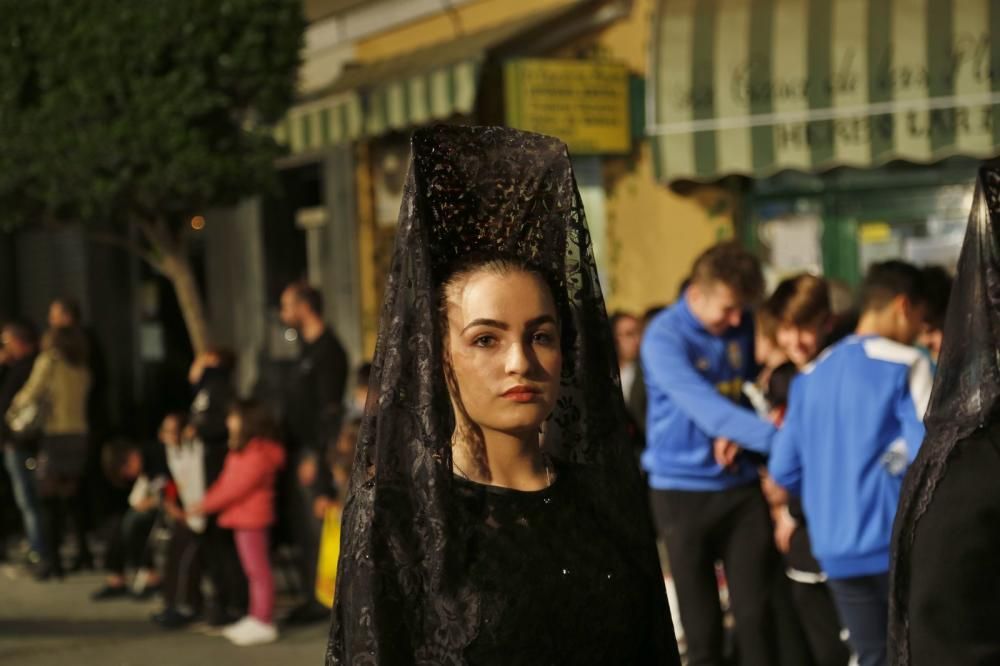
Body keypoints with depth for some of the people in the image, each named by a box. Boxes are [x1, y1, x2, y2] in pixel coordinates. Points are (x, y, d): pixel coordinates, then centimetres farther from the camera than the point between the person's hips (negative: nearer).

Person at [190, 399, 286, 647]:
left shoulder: (258, 454, -16)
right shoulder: (241, 451, 18)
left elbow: (237, 487, -19)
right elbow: (225, 481, 16)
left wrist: (205, 505, -14)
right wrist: (204, 500, 3)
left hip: (252, 518, -10)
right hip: (242, 517, 10)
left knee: (258, 570, -6)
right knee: (253, 570, 13)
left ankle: (264, 623, -4)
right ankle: (255, 618, 19)